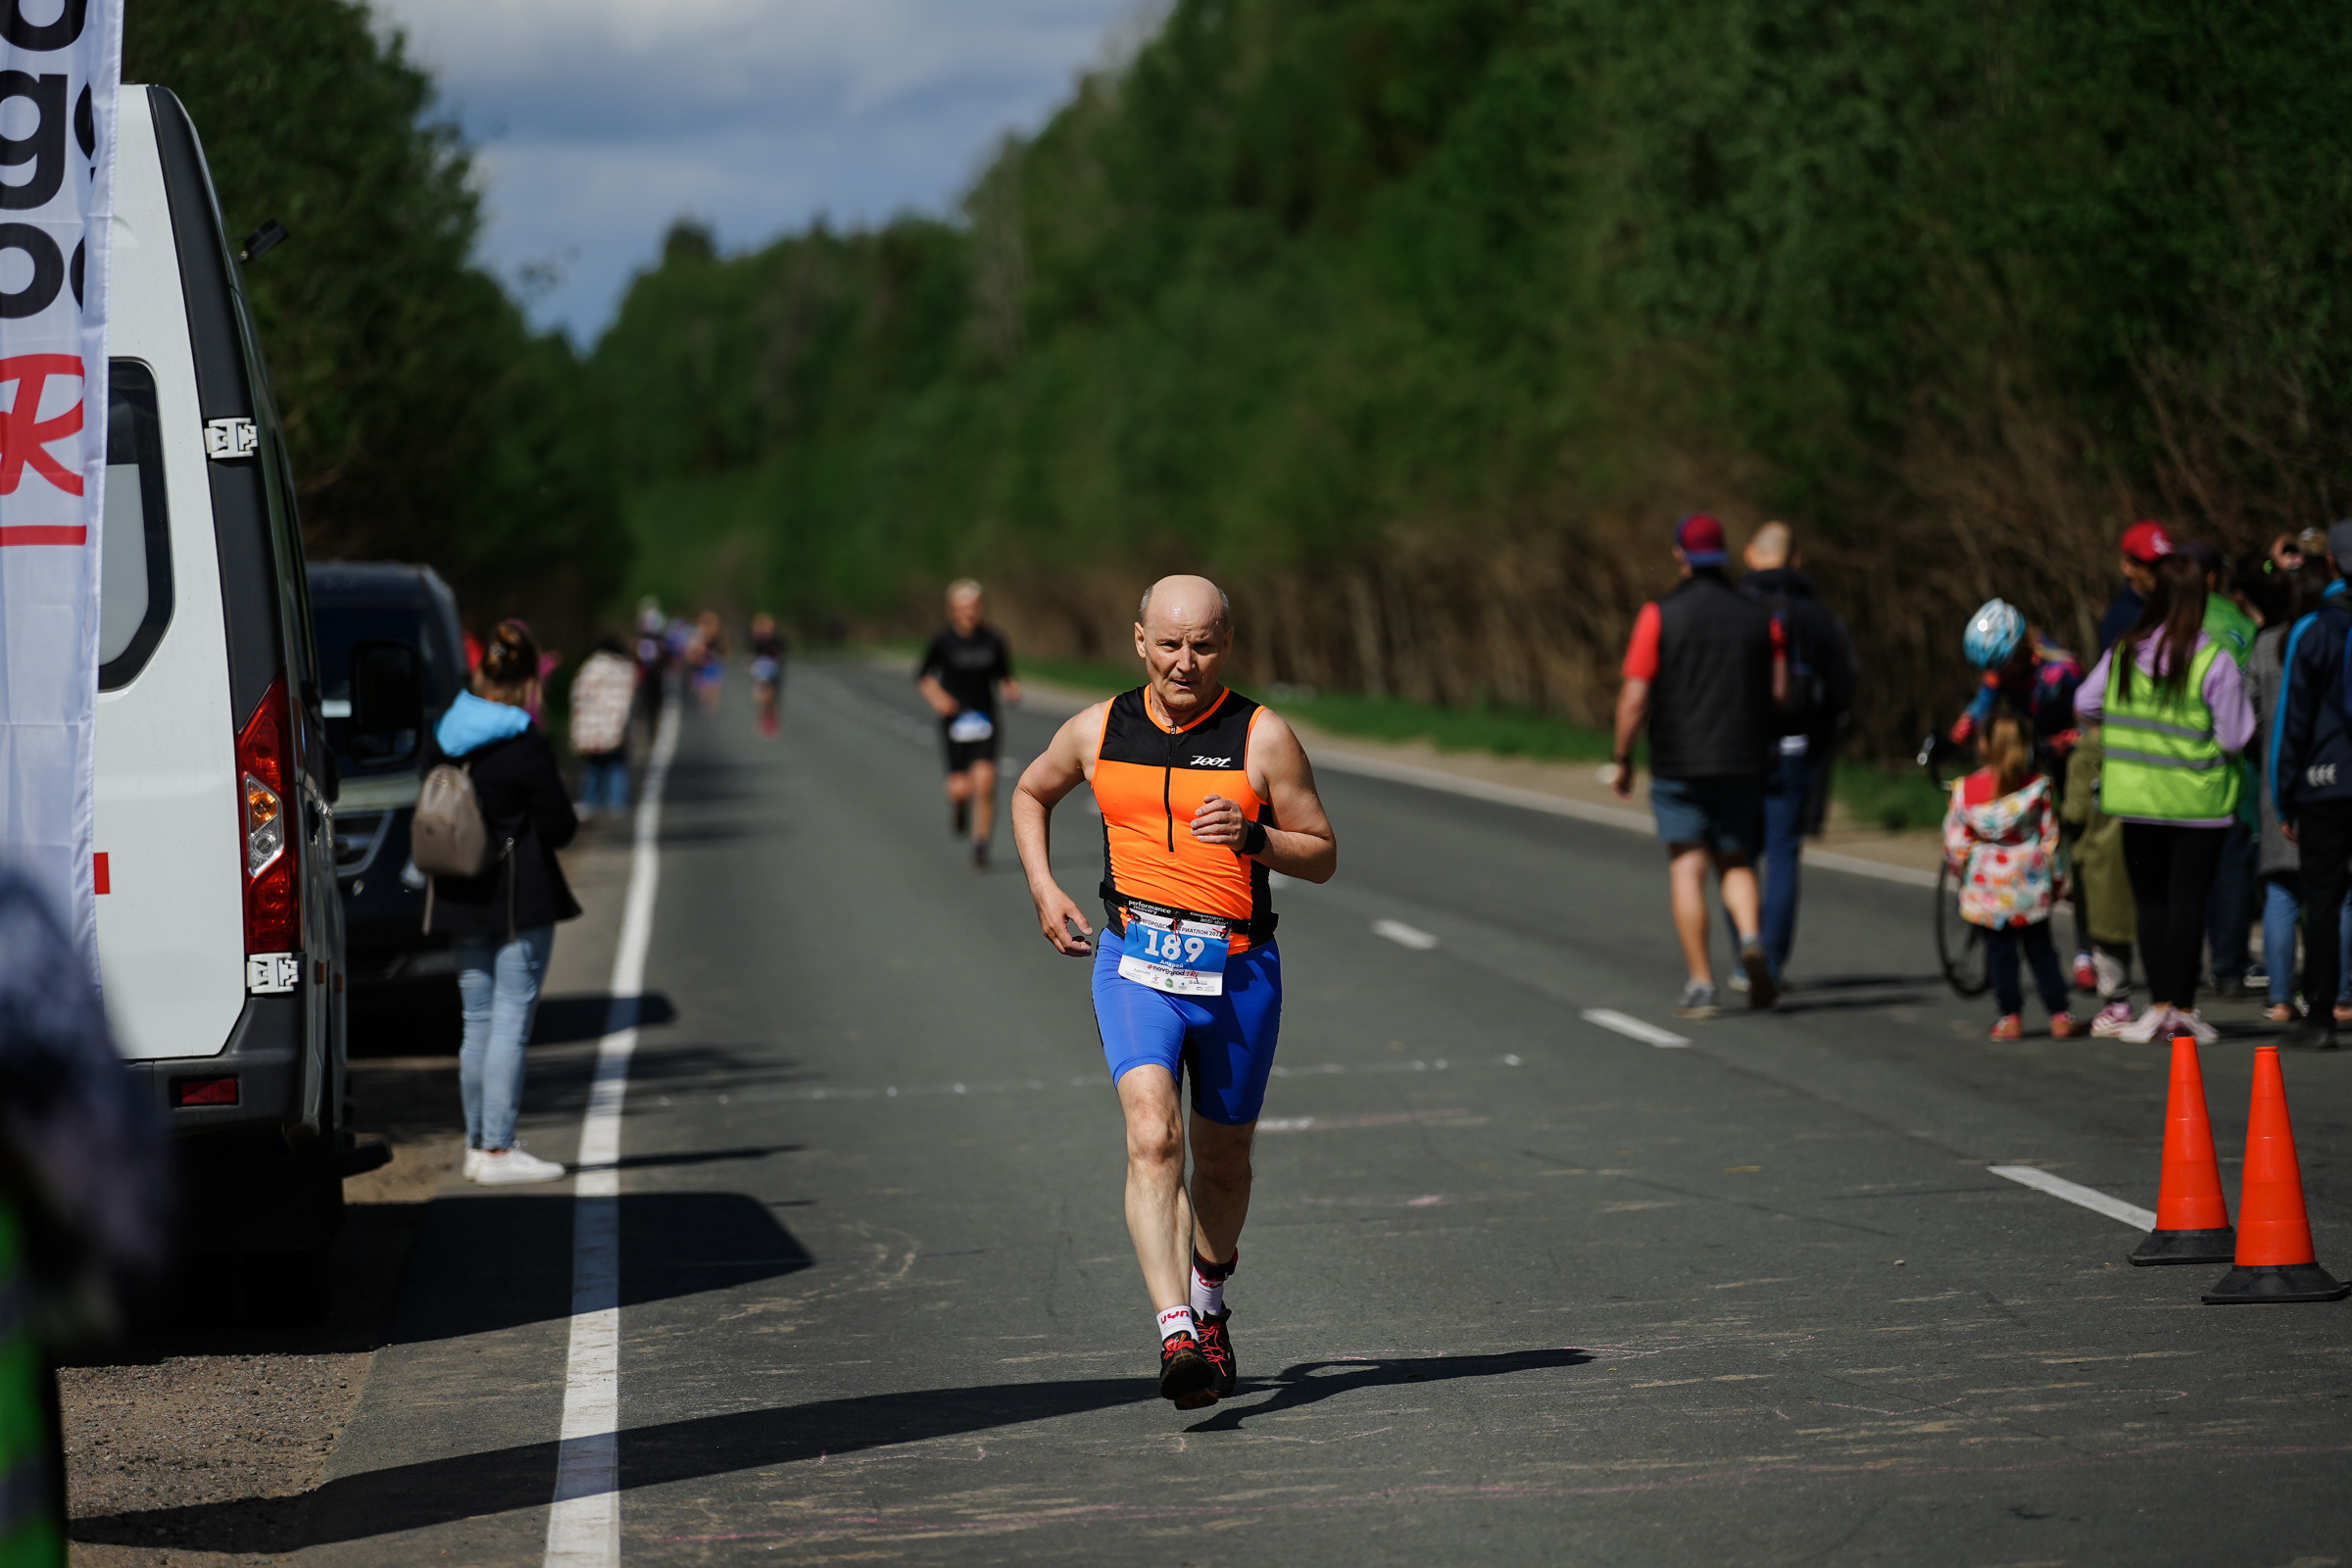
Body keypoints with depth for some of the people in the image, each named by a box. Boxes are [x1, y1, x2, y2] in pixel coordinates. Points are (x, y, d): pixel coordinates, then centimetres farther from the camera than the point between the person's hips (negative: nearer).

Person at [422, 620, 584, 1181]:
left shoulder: (441, 737, 4)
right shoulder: (526, 745, -16)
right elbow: (560, 828, -10)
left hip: (459, 899, 7)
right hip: (521, 900, -7)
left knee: (478, 1021, 13)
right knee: (511, 1021, -4)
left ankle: (478, 1144, 17)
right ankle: (497, 1150, -6)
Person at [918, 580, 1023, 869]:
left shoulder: (994, 641, 0)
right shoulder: (943, 642, -4)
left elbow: (1003, 676, 13)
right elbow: (923, 675, 9)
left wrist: (1010, 689, -8)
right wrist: (936, 697, -8)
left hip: (984, 718, 1)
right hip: (954, 719, -1)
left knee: (985, 780, -14)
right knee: (961, 787, -10)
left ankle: (980, 845, 0)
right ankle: (957, 803, 30)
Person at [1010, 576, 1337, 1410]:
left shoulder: (1263, 736, -3)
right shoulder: (1099, 730, 3)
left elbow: (1323, 856, 1)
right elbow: (1030, 792, 23)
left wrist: (1251, 838, -18)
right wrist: (1043, 889, 9)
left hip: (1238, 970, 0)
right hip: (1136, 963, 0)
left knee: (1222, 1160, 14)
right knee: (1152, 1136, -22)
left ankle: (1209, 1300, 44)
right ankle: (1176, 1337, -30)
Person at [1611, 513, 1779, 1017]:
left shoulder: (1660, 615, -5)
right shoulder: (1759, 618, 5)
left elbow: (1635, 696, -9)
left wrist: (1623, 758, 0)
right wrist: (1769, 753, 20)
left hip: (1678, 766, -3)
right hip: (1742, 764, 3)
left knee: (1687, 870, 1)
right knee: (1736, 862, 14)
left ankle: (1701, 983, -4)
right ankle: (1751, 938, -14)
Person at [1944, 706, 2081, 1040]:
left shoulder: (1965, 789, -4)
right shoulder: (2039, 786, -4)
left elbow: (1955, 843, -2)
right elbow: (2050, 835, 0)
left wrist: (1962, 873, 16)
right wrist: (2056, 875, 12)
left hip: (1987, 884, -1)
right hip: (2031, 881, 1)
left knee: (2000, 949, 8)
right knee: (2040, 948, 11)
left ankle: (2010, 1016, 5)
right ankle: (2059, 1015, 10)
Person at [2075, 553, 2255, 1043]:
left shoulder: (2123, 653, -2)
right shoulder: (2214, 662, -12)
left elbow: (2086, 703, 9)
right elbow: (2236, 736, -10)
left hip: (2137, 795, 3)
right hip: (2198, 800, -3)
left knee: (2150, 901, 10)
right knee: (2188, 901, 2)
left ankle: (2159, 1004, 7)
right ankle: (2183, 1006, 4)